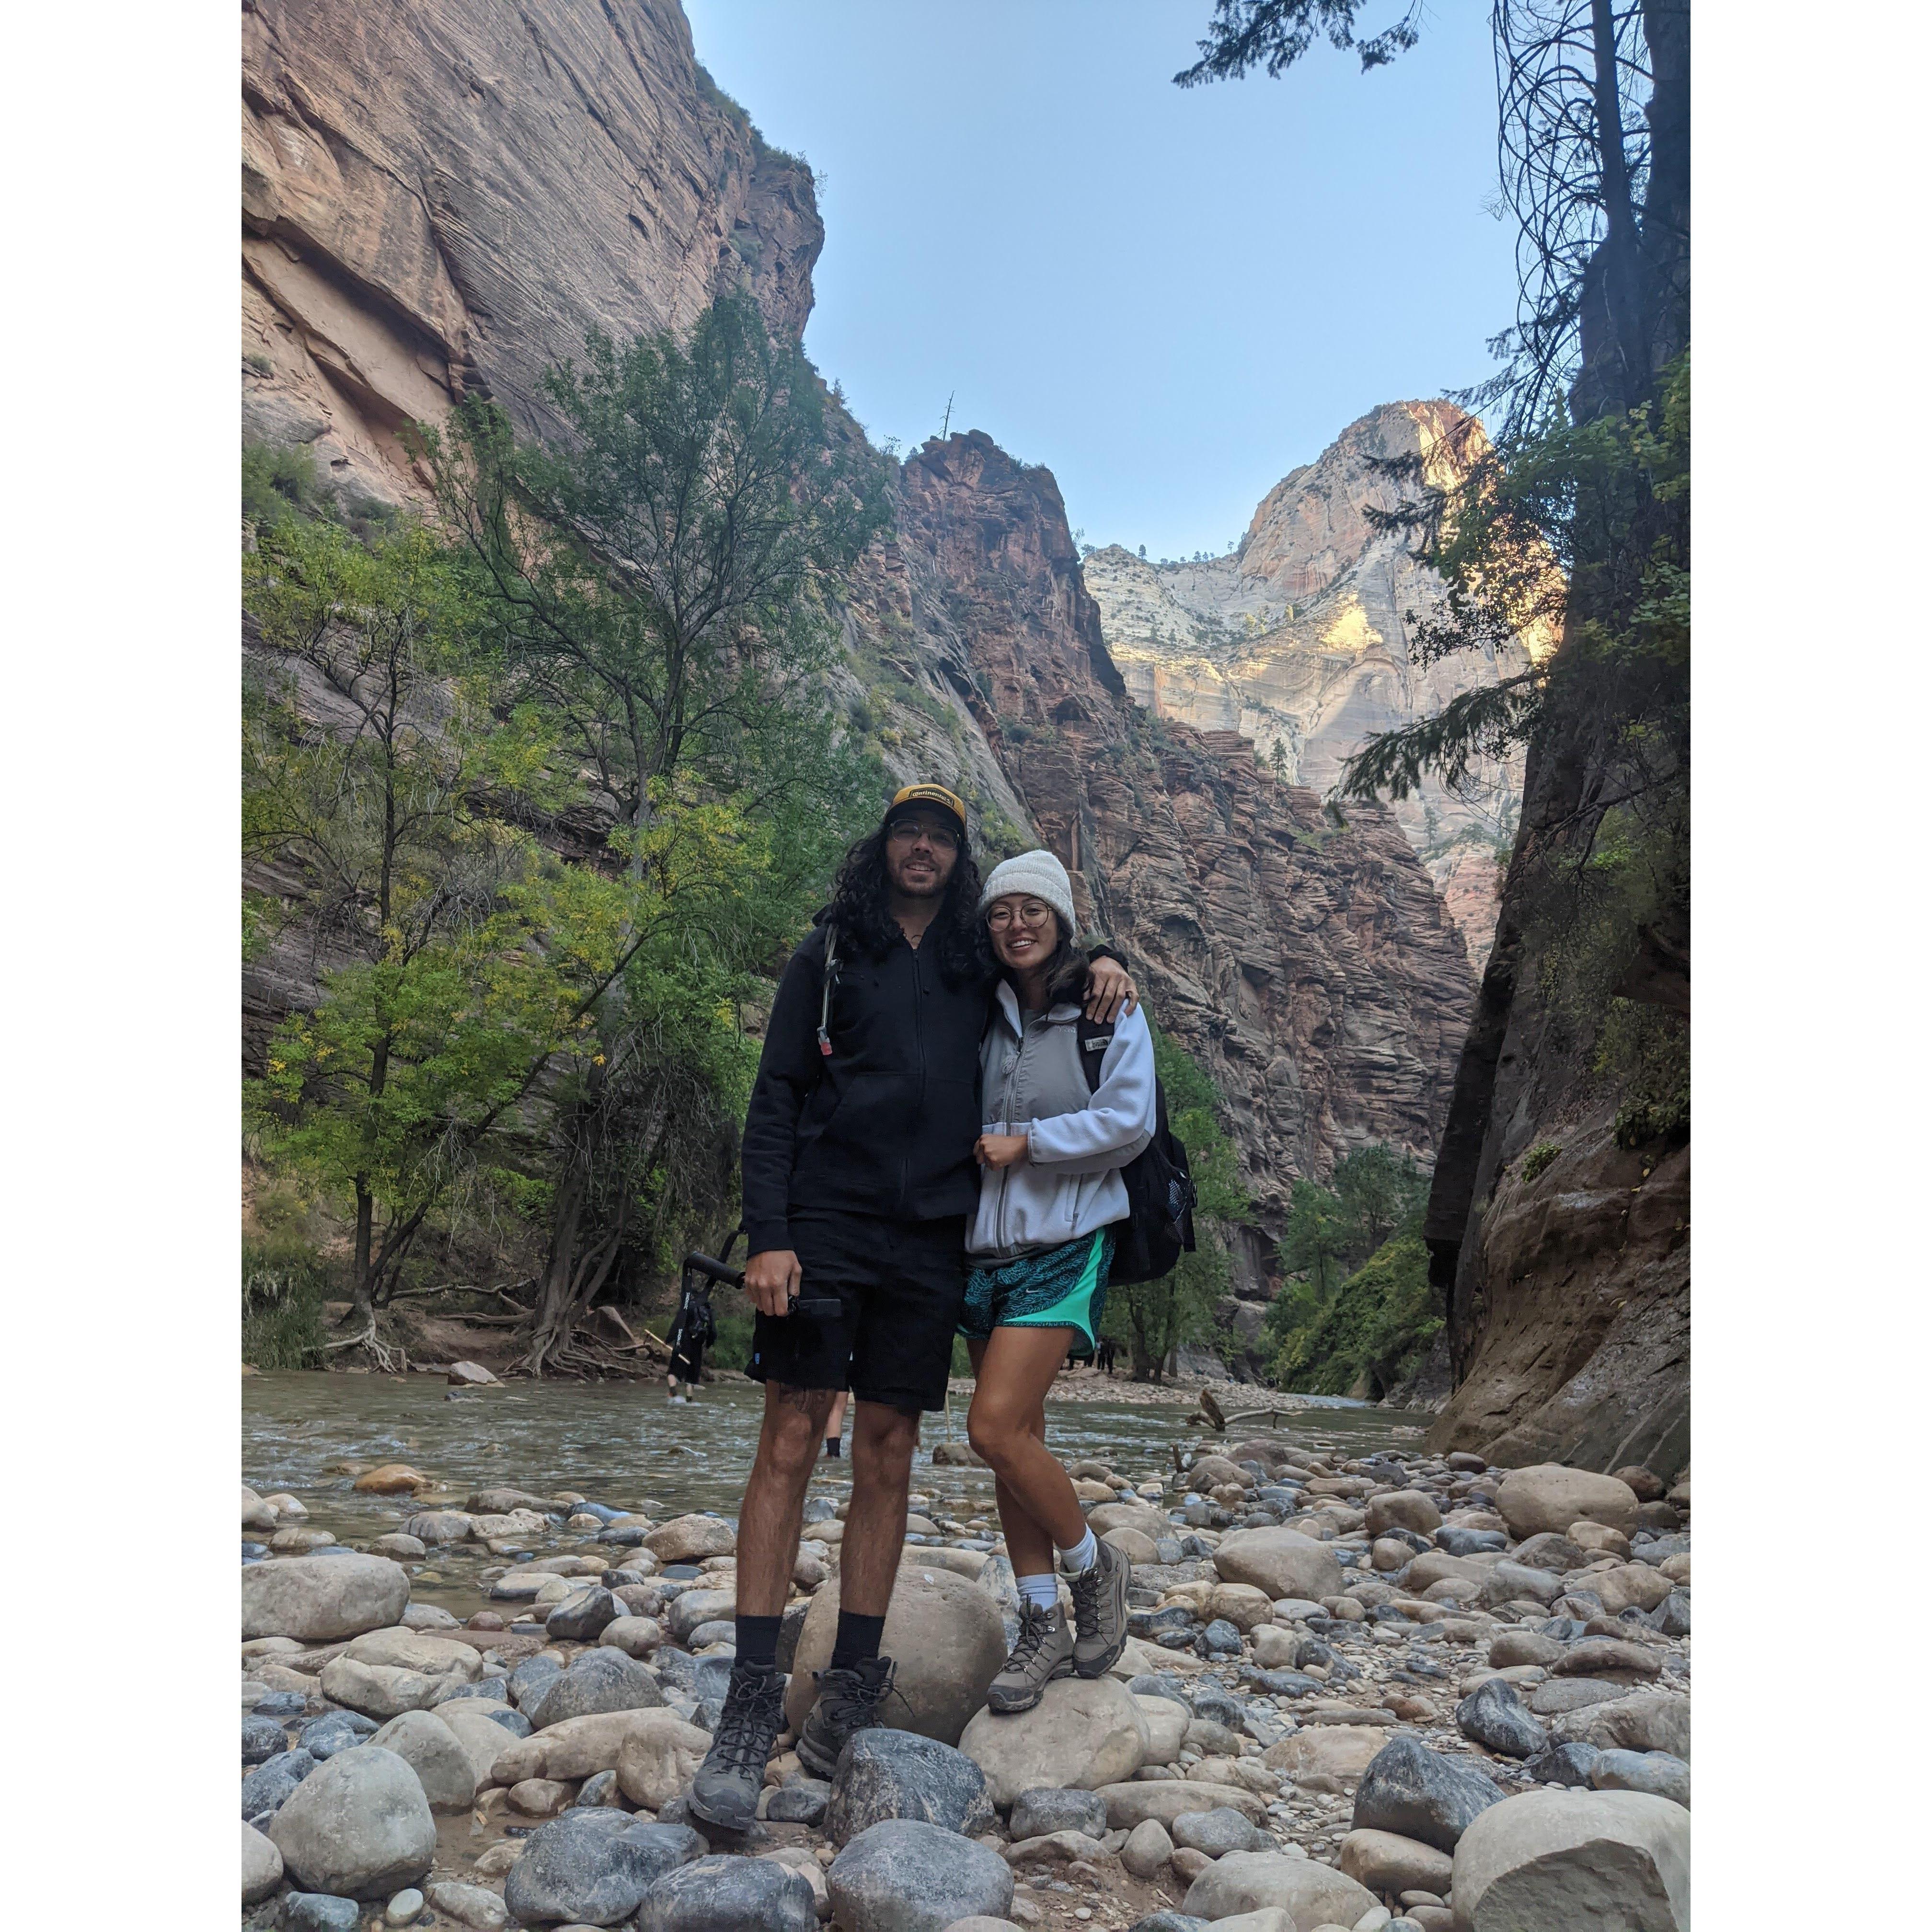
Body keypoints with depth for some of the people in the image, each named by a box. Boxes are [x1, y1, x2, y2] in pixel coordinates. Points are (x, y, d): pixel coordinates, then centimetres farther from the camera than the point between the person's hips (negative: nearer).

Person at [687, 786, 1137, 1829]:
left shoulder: (978, 968, 14)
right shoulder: (827, 954, 6)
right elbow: (774, 1099, 1)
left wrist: (1100, 965, 8)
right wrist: (767, 1235, -10)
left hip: (929, 1241, 3)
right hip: (826, 1224, -3)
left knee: (886, 1456, 5)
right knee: (789, 1442, -7)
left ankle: (852, 1685, 14)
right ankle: (751, 1698, -2)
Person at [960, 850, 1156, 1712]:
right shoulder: (980, 1015, 10)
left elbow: (1129, 1122, -9)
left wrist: (1027, 1141, -14)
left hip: (1063, 1247, -5)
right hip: (985, 1246, 5)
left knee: (996, 1428, -15)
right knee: (1017, 1438, 8)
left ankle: (1093, 1567, 11)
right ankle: (1044, 1626, 21)